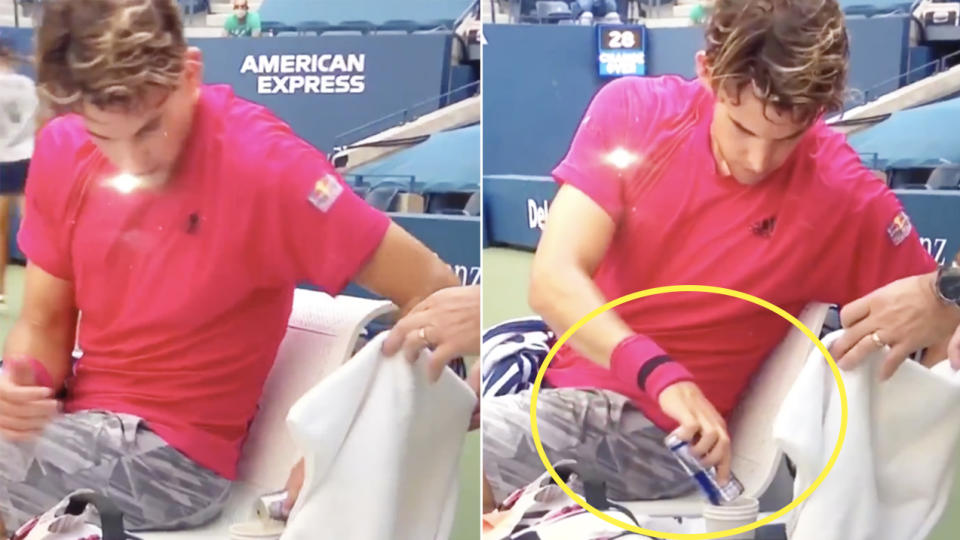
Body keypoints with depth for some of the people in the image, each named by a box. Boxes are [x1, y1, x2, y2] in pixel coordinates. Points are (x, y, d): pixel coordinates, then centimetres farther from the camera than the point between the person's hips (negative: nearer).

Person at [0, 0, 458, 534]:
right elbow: (45, 321, 5)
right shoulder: (63, 149, -4)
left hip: (168, 449, -5)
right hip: (78, 414, 6)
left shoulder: (261, 163, -22)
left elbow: (430, 288, -20)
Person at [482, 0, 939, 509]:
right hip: (550, 358, 4)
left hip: (652, 426, -4)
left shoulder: (845, 197, -12)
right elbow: (552, 281, -16)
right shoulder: (632, 109, -8)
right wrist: (660, 371, -33)